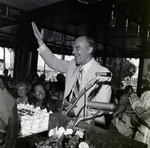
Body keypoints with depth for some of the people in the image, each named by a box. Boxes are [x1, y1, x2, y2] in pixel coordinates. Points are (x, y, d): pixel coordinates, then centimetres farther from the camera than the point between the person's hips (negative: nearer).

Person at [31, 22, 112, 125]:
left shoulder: (103, 73, -14)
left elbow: (101, 106, -18)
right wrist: (40, 41, 10)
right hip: (70, 121, 3)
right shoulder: (72, 65, 4)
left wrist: (76, 111, -19)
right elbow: (54, 62, 14)